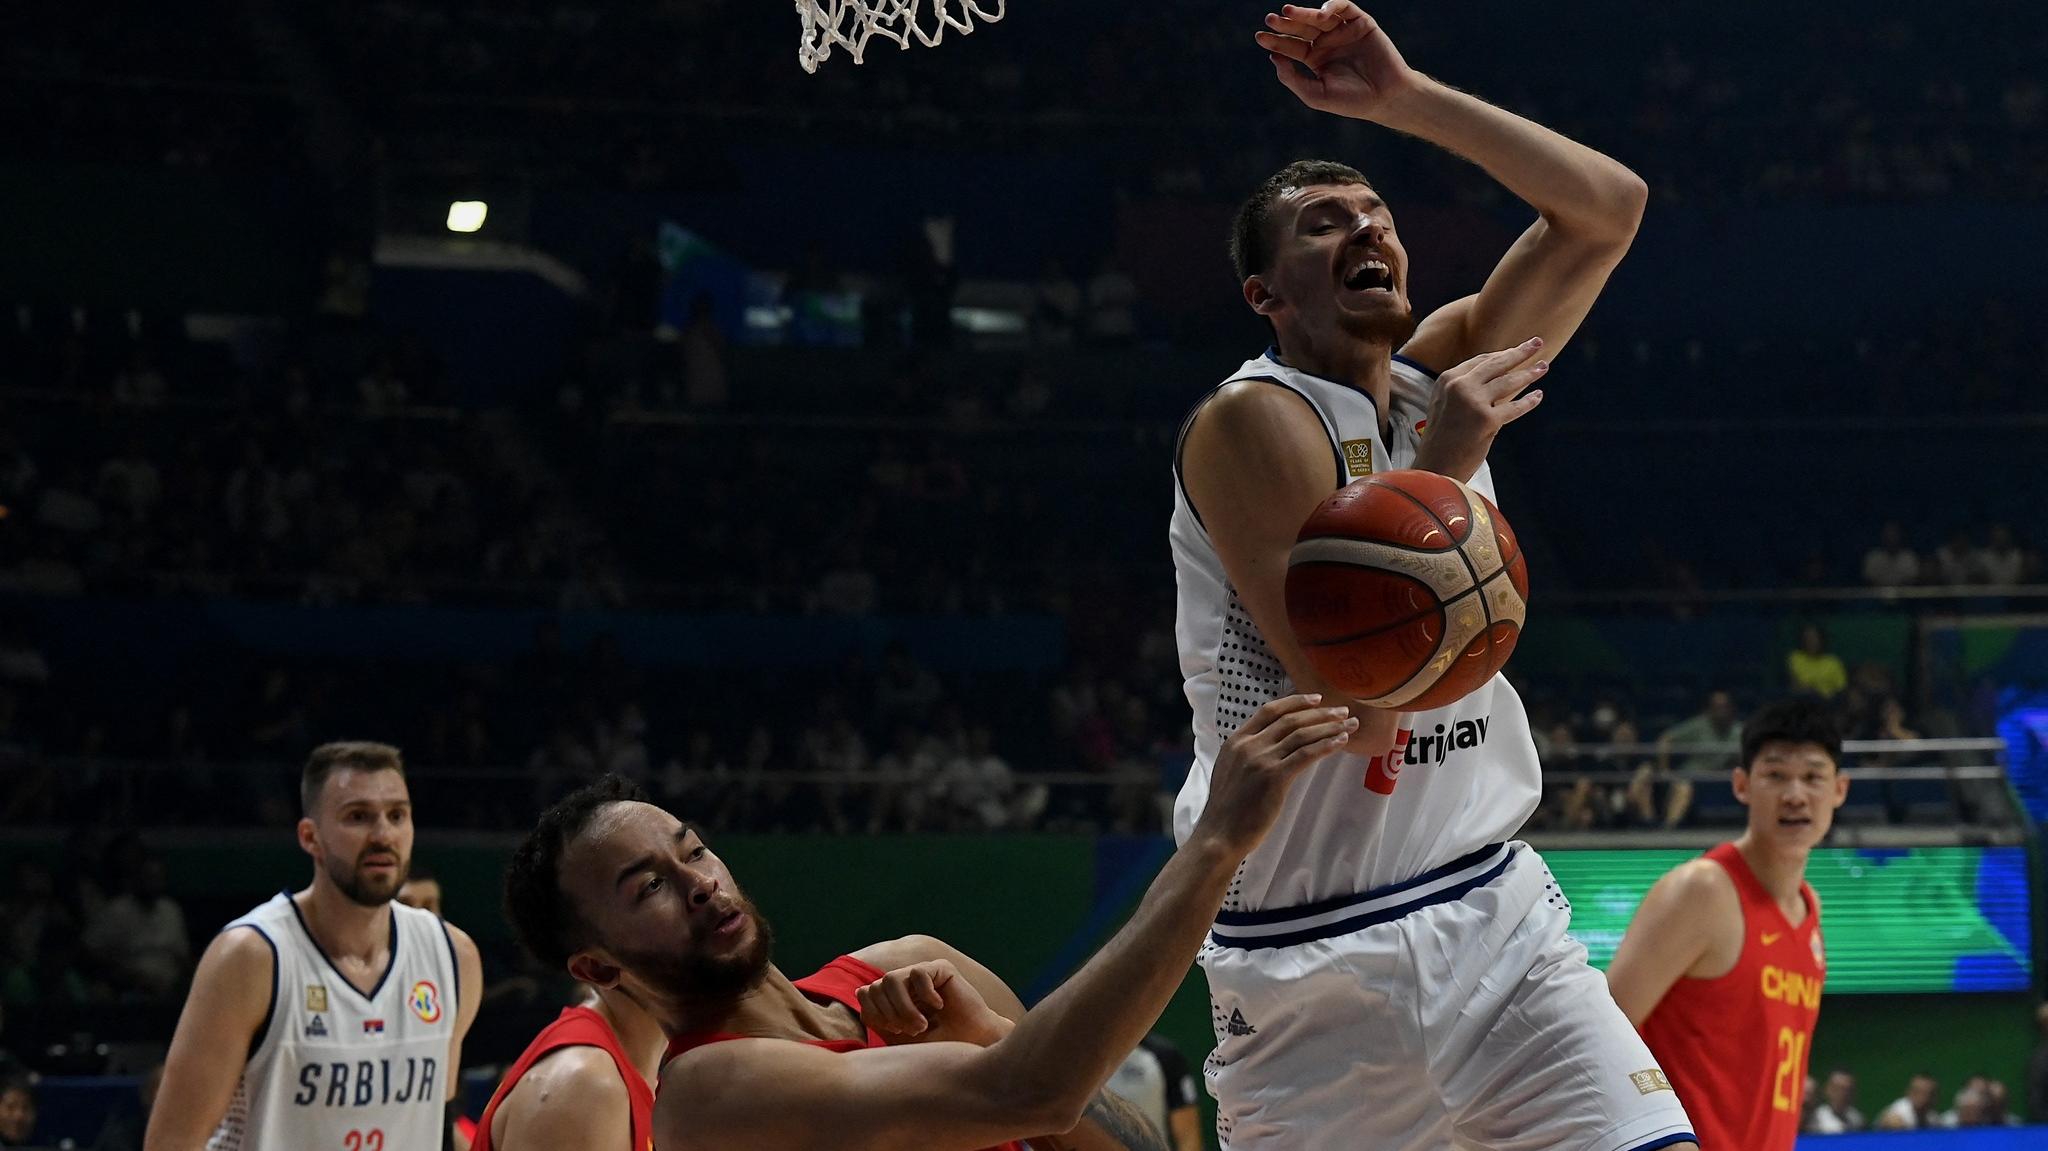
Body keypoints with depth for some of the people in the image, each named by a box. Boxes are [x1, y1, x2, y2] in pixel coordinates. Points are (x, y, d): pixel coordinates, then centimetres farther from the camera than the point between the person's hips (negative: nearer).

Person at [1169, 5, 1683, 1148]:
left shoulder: (1439, 380, 9)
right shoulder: (1251, 423, -12)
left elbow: (1608, 206, 4)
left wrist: (1405, 98, -3)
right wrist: (1442, 467, -17)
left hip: (1496, 913, 6)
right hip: (1315, 962, -5)